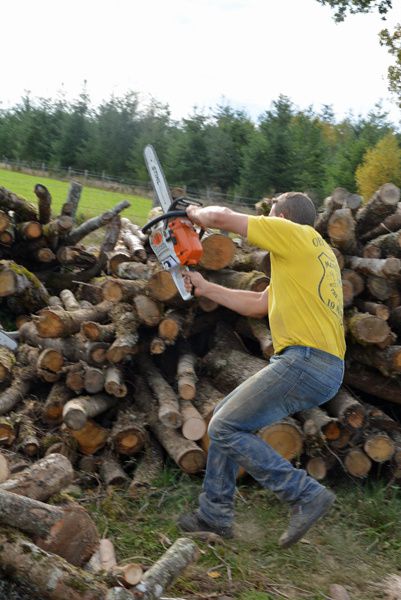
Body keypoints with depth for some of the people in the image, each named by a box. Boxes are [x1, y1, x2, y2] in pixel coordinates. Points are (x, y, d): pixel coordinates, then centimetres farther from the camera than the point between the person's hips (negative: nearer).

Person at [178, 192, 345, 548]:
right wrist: (206, 289, 32)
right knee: (227, 418, 15)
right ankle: (215, 513, 21)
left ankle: (306, 495, -4)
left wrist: (195, 213, 18)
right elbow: (258, 305, 29)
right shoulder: (313, 255, 26)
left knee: (226, 428, -7)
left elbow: (220, 217, -4)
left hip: (306, 361, -10)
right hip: (323, 368, 10)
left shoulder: (298, 235, -2)